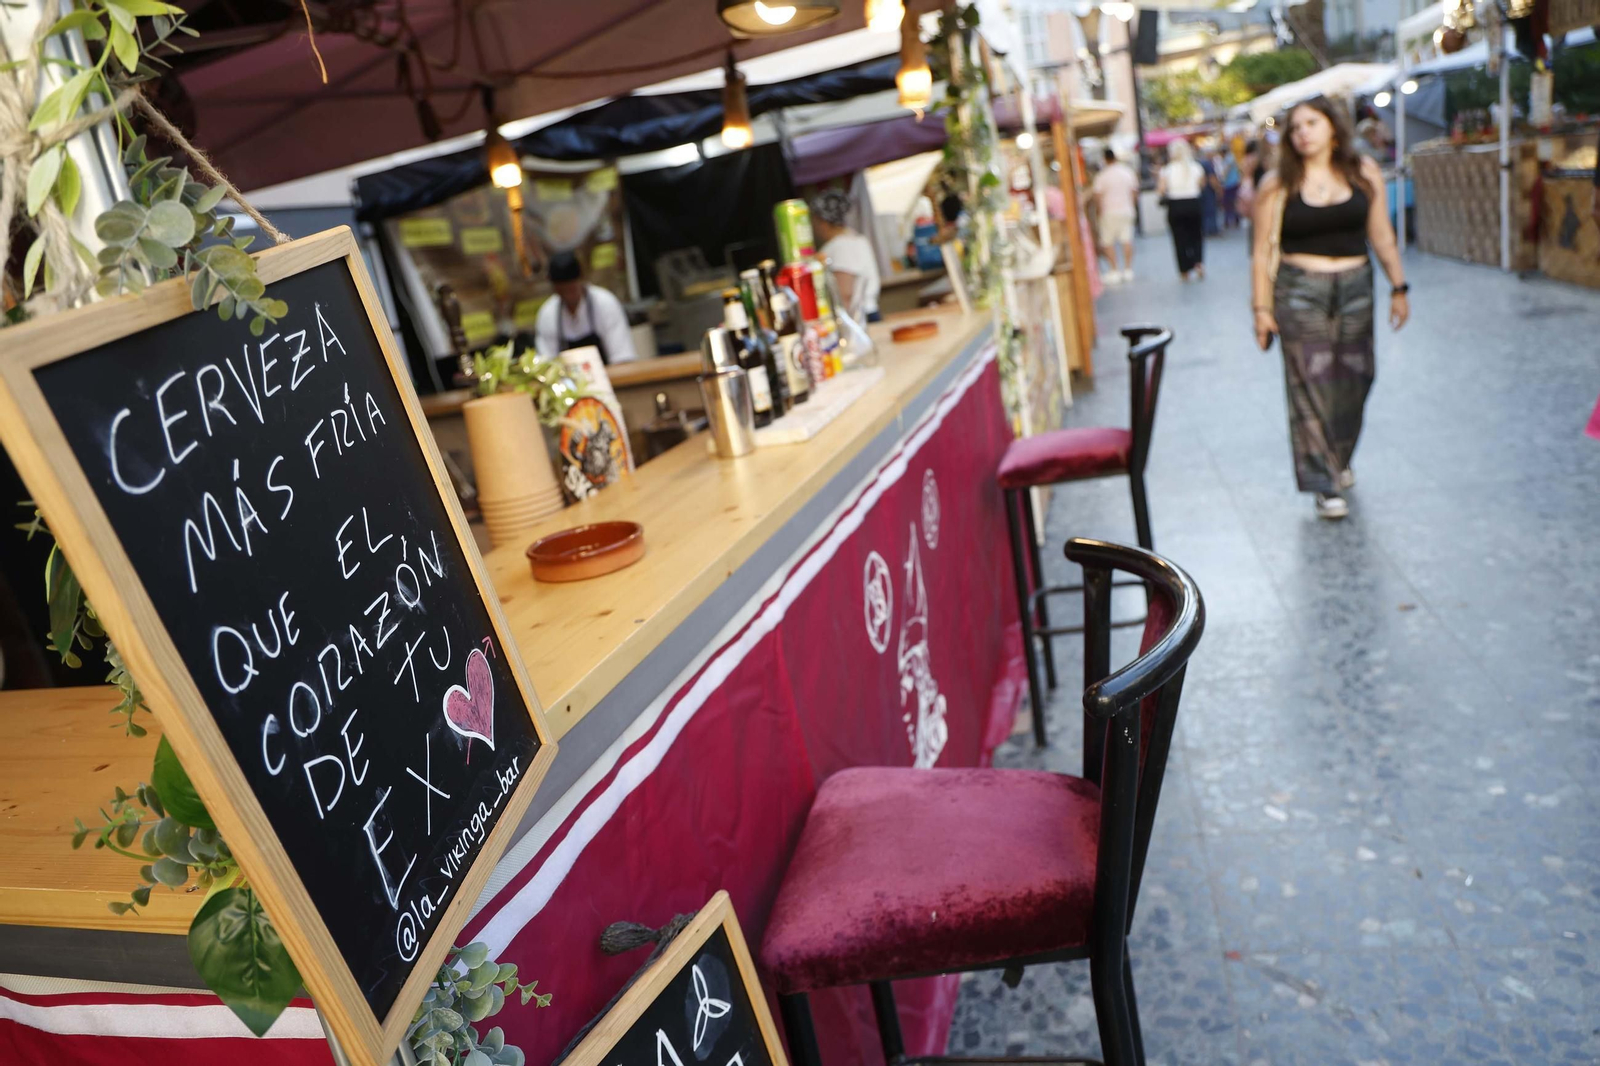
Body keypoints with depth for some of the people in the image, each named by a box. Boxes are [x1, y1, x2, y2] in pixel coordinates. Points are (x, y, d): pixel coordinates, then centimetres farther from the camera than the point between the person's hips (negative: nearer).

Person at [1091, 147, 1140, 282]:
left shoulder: (1102, 175, -9)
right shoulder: (1128, 171, 5)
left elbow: (1098, 196, -11)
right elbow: (1135, 192, 10)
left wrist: (1097, 211, 2)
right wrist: (1134, 207, 21)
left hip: (1110, 211, -4)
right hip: (1127, 210, 4)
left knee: (1108, 241, 2)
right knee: (1127, 240, 7)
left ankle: (1114, 271, -2)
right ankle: (1128, 270, 9)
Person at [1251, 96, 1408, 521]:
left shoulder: (1364, 174, 6)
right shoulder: (1278, 185, -2)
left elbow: (1382, 236, 11)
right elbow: (1262, 252, -1)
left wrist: (1398, 286, 10)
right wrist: (1261, 308, -5)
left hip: (1354, 287, 3)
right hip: (1299, 291, -3)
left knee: (1353, 381, 8)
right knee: (1311, 385, -5)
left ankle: (1340, 460, 32)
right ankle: (1325, 484, 2)